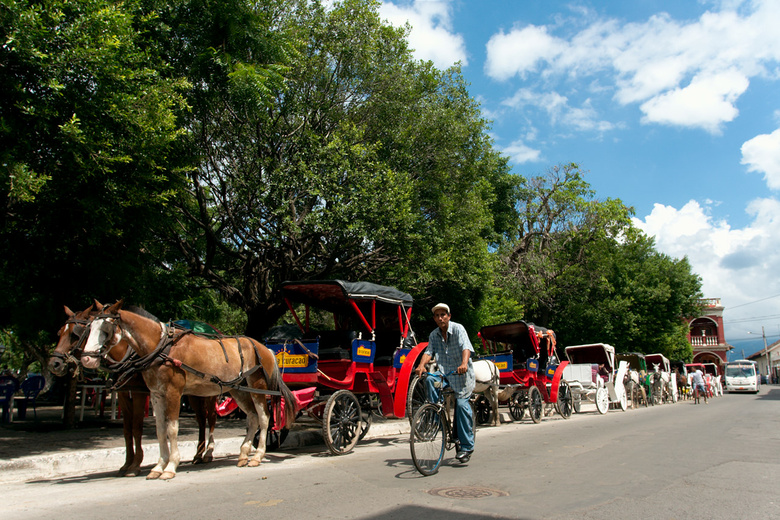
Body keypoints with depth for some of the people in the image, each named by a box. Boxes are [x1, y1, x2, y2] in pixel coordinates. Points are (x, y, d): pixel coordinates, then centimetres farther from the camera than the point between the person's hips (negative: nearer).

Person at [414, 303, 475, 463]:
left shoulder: (458, 329, -10)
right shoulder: (434, 335, 6)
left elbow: (466, 347, -25)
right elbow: (429, 351, -6)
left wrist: (464, 363, -44)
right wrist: (421, 365, -27)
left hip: (462, 374, -5)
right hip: (444, 373, 5)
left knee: (461, 404, -13)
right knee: (430, 379, -24)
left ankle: (467, 446, -3)